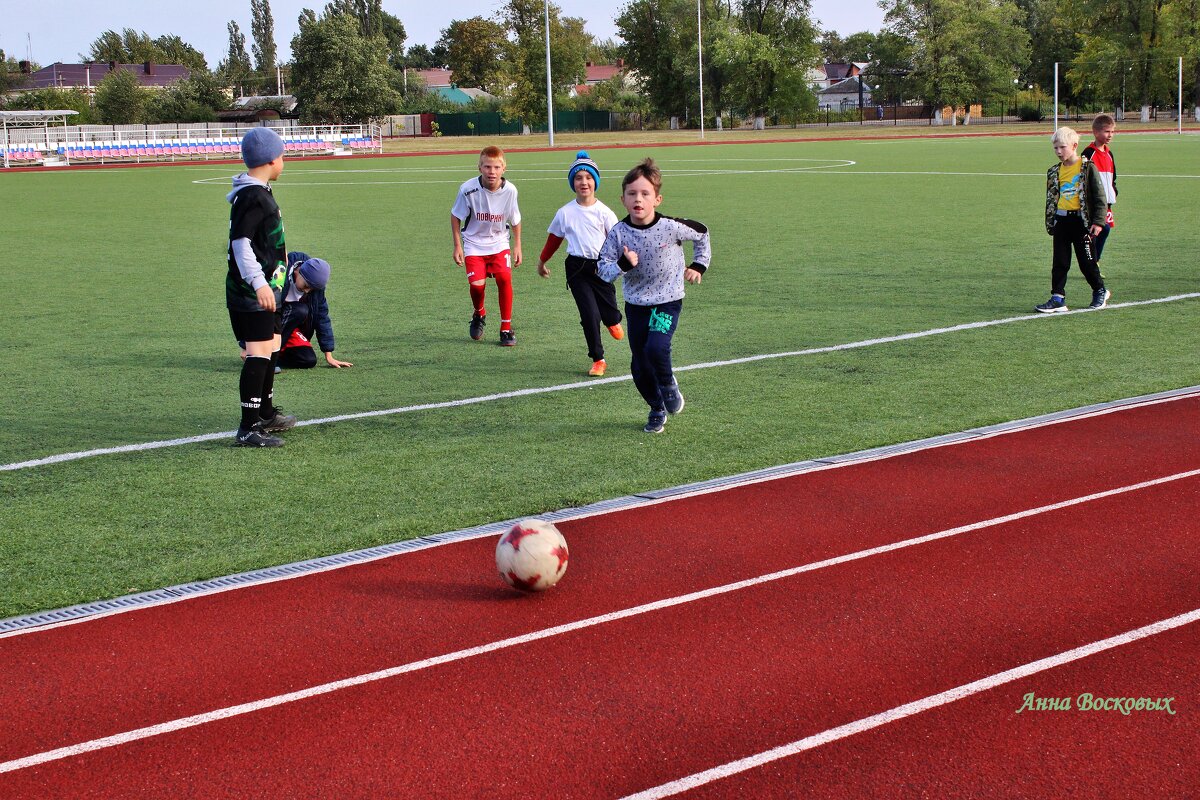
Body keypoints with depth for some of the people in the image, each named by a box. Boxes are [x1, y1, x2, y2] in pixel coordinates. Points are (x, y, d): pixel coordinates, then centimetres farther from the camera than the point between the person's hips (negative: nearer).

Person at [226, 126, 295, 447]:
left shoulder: (258, 192, 16)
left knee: (272, 346, 21)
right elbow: (241, 242, -25)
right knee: (259, 353, -14)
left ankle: (266, 413, 37)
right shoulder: (252, 196, -17)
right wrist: (259, 283, -31)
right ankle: (248, 428, -16)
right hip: (253, 291, -11)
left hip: (264, 287, 11)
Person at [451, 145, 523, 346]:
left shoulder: (510, 190, -14)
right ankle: (479, 314, 20)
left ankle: (506, 328, -3)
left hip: (499, 242, 1)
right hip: (474, 243, -1)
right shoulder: (468, 189, -20)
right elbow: (455, 216, -4)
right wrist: (457, 246, -4)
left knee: (504, 278, -18)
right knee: (477, 284, -15)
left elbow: (515, 219, 5)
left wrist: (517, 246, 7)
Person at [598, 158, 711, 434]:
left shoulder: (671, 227, -16)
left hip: (668, 301, -3)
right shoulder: (618, 233, -13)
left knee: (656, 348, -26)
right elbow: (603, 270, -11)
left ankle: (669, 385, 7)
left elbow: (702, 233, 4)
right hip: (635, 304, 3)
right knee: (639, 366, 5)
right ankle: (657, 410, 29)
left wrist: (698, 265, 7)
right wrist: (623, 264, -29)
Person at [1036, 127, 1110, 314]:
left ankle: (1100, 291, 22)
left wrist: (1098, 222, -11)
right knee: (1059, 262, 2)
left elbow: (1099, 196, -5)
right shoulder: (1055, 172, 11)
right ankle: (1057, 298, 4)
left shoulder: (1087, 167, -5)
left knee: (1086, 260, 2)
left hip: (1081, 221, -5)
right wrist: (1050, 224, 16)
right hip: (1060, 220, 5)